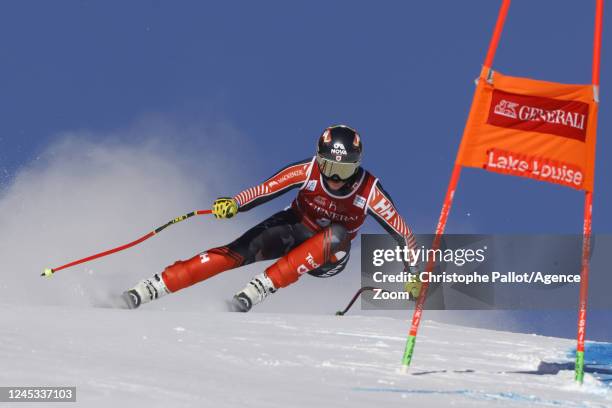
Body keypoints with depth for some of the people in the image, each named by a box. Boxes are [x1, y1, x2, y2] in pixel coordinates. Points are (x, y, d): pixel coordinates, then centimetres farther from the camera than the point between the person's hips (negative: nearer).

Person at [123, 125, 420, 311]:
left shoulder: (369, 192, -24)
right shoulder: (307, 171, -21)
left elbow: (402, 234, -20)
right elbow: (266, 190, -24)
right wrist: (235, 203, -41)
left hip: (328, 257, -1)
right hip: (293, 228, 1)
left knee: (336, 236, -37)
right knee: (239, 252, -24)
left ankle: (262, 287, -40)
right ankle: (154, 287, -27)